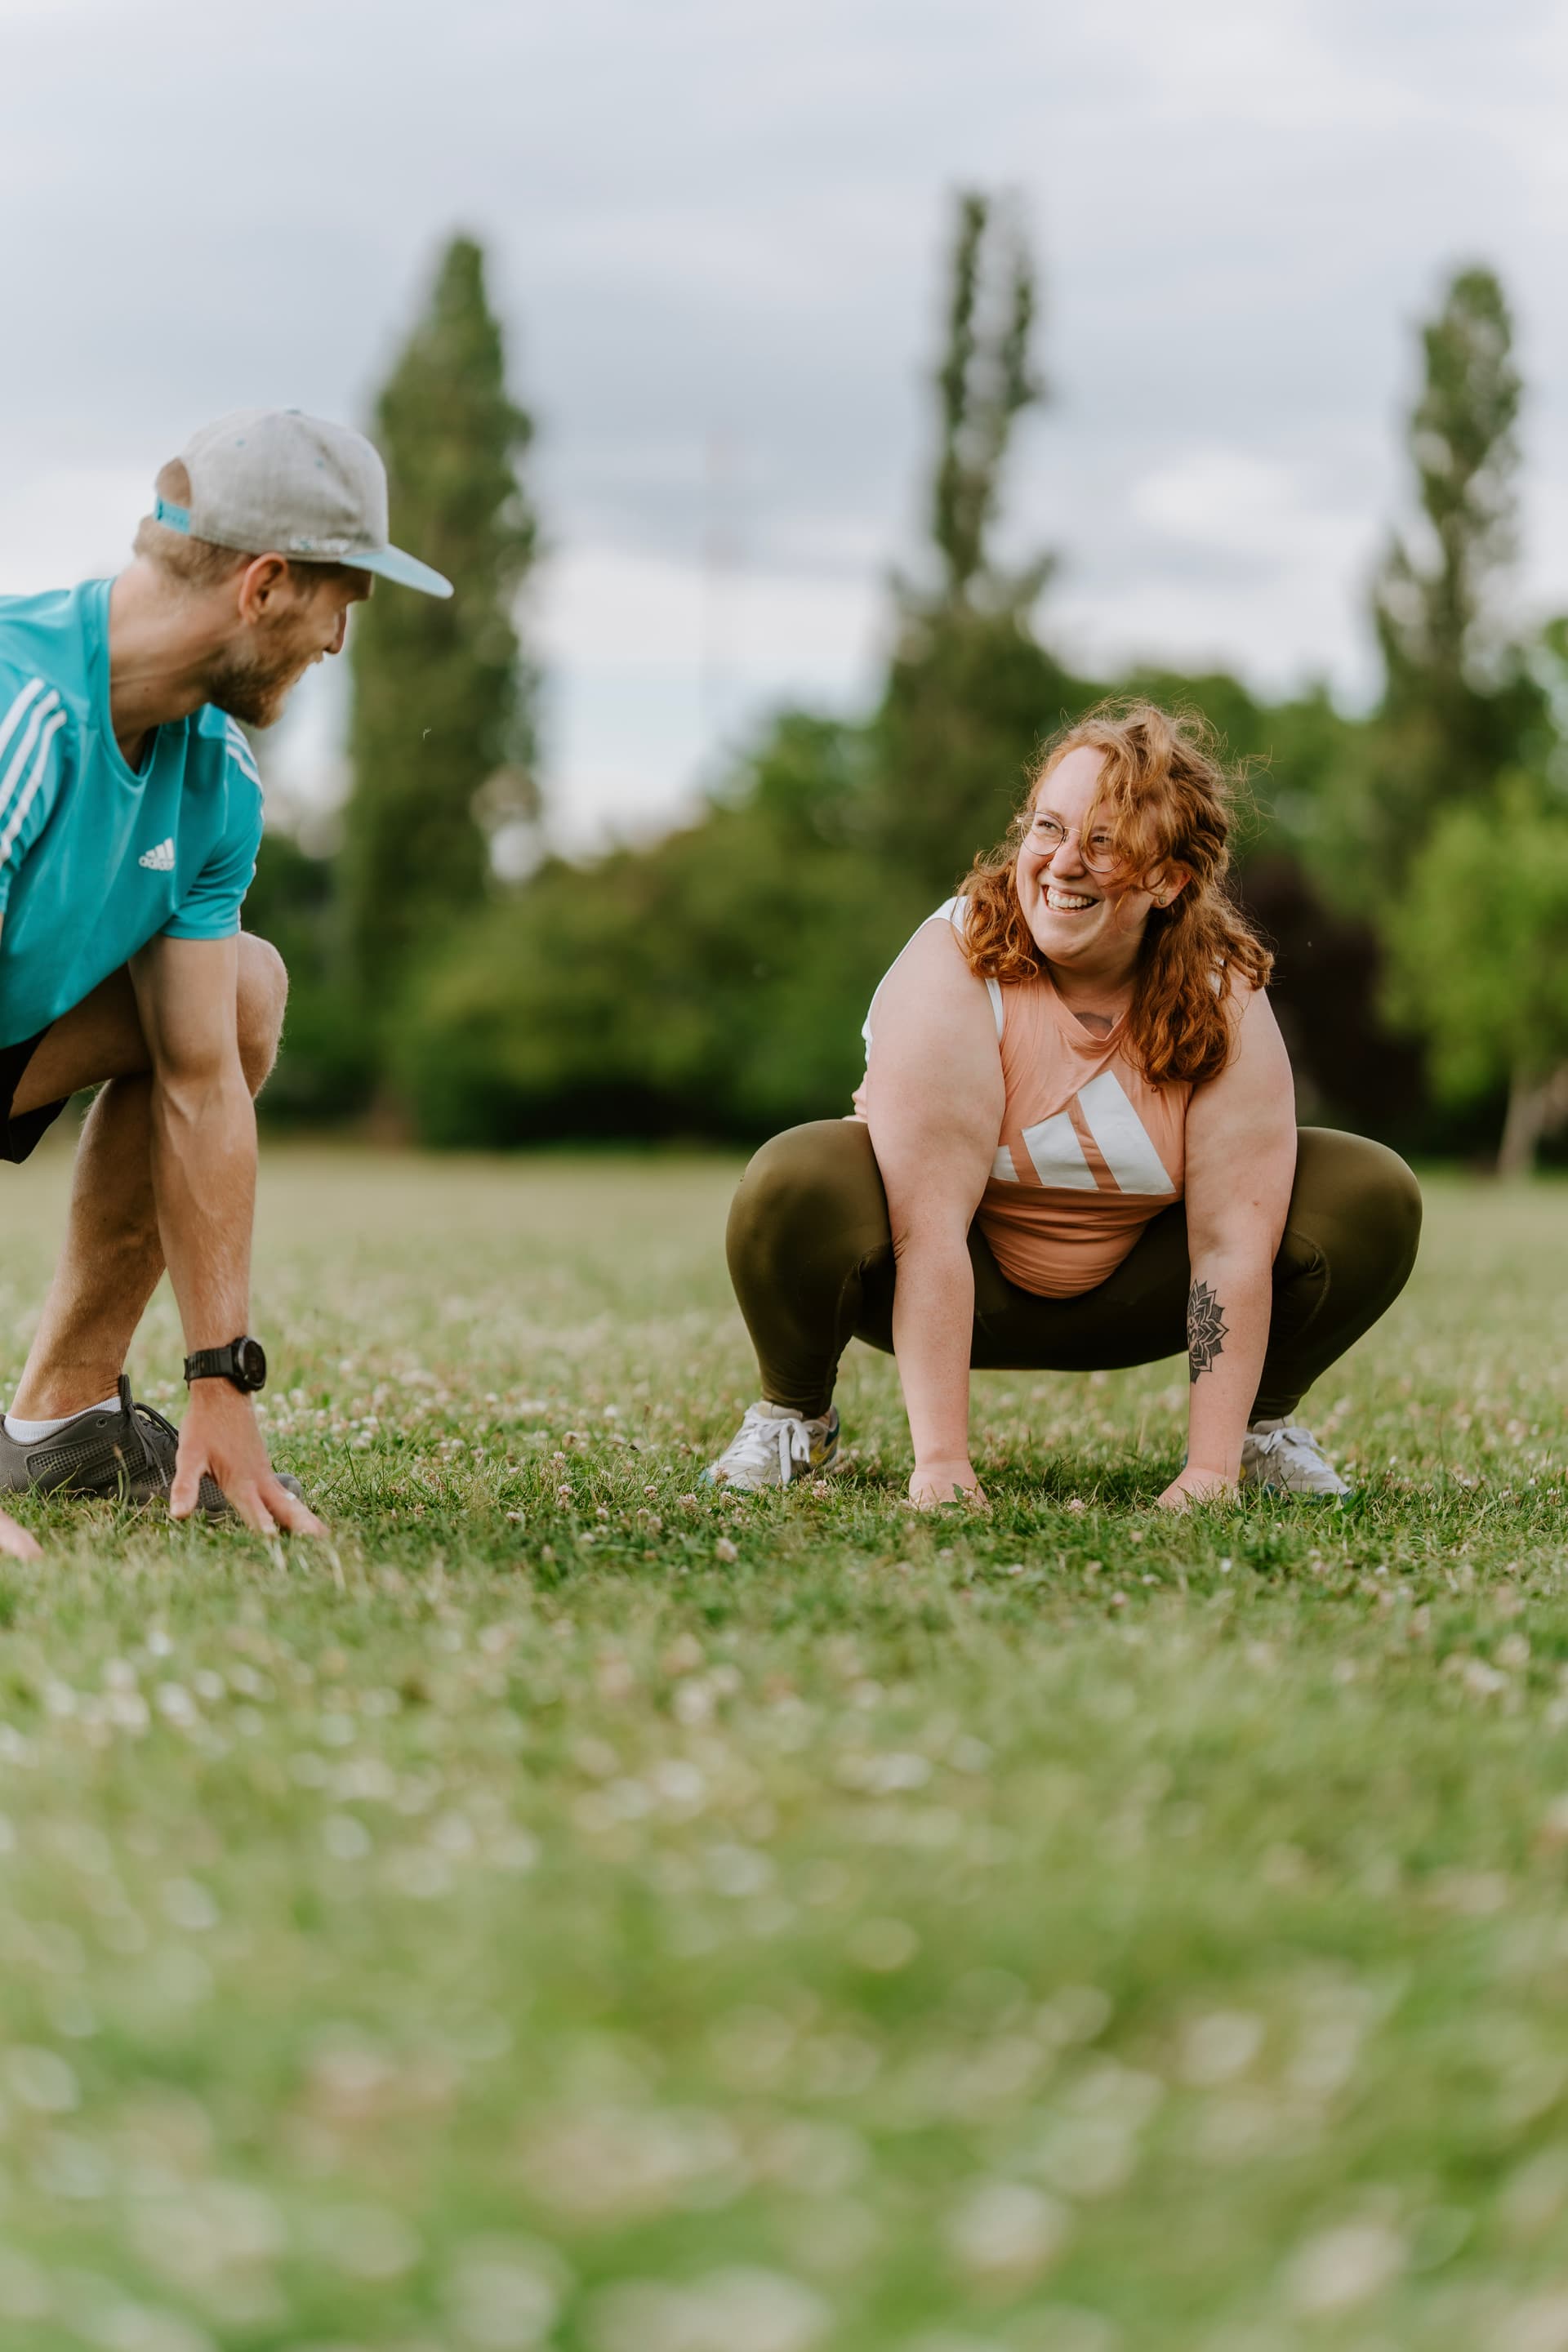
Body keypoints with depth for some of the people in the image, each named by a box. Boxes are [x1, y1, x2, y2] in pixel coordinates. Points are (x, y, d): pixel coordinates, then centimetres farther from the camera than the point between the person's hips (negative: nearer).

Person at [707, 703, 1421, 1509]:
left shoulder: (1224, 996, -17)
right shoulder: (955, 968, -26)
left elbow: (1234, 1241, -22)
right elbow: (927, 1230, -32)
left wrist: (1211, 1472, -30)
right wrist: (940, 1462, -37)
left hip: (1124, 1297, 3)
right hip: (962, 1295, -3)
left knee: (1373, 1195, -16)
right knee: (796, 1181, -34)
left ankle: (1265, 1424, 10)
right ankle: (795, 1417, -4)